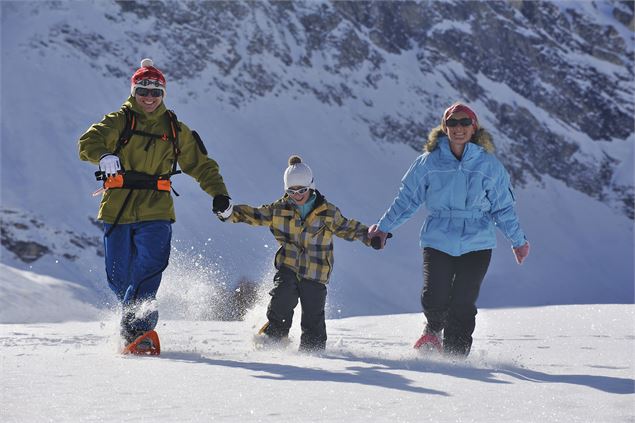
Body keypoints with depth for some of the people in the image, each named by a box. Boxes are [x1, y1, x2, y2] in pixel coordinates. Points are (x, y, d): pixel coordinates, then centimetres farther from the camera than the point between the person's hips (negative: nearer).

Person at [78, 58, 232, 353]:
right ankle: (140, 318, 23)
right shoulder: (119, 121, 4)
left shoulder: (175, 130, 13)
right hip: (117, 209, 0)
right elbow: (88, 142, -12)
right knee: (118, 277, 1)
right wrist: (104, 155, -36)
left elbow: (200, 164, 18)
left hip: (156, 210, 0)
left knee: (149, 268, -20)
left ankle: (137, 327, -24)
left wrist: (219, 193, 2)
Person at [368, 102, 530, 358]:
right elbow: (407, 198, 11)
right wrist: (384, 227, 10)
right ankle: (434, 330, 21)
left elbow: (503, 207, 11)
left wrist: (518, 240, 11)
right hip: (438, 242, 0)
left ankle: (455, 355, 8)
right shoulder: (429, 162, 4)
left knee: (462, 305, -6)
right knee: (434, 300, -13)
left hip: (476, 245, 0)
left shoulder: (489, 164, 4)